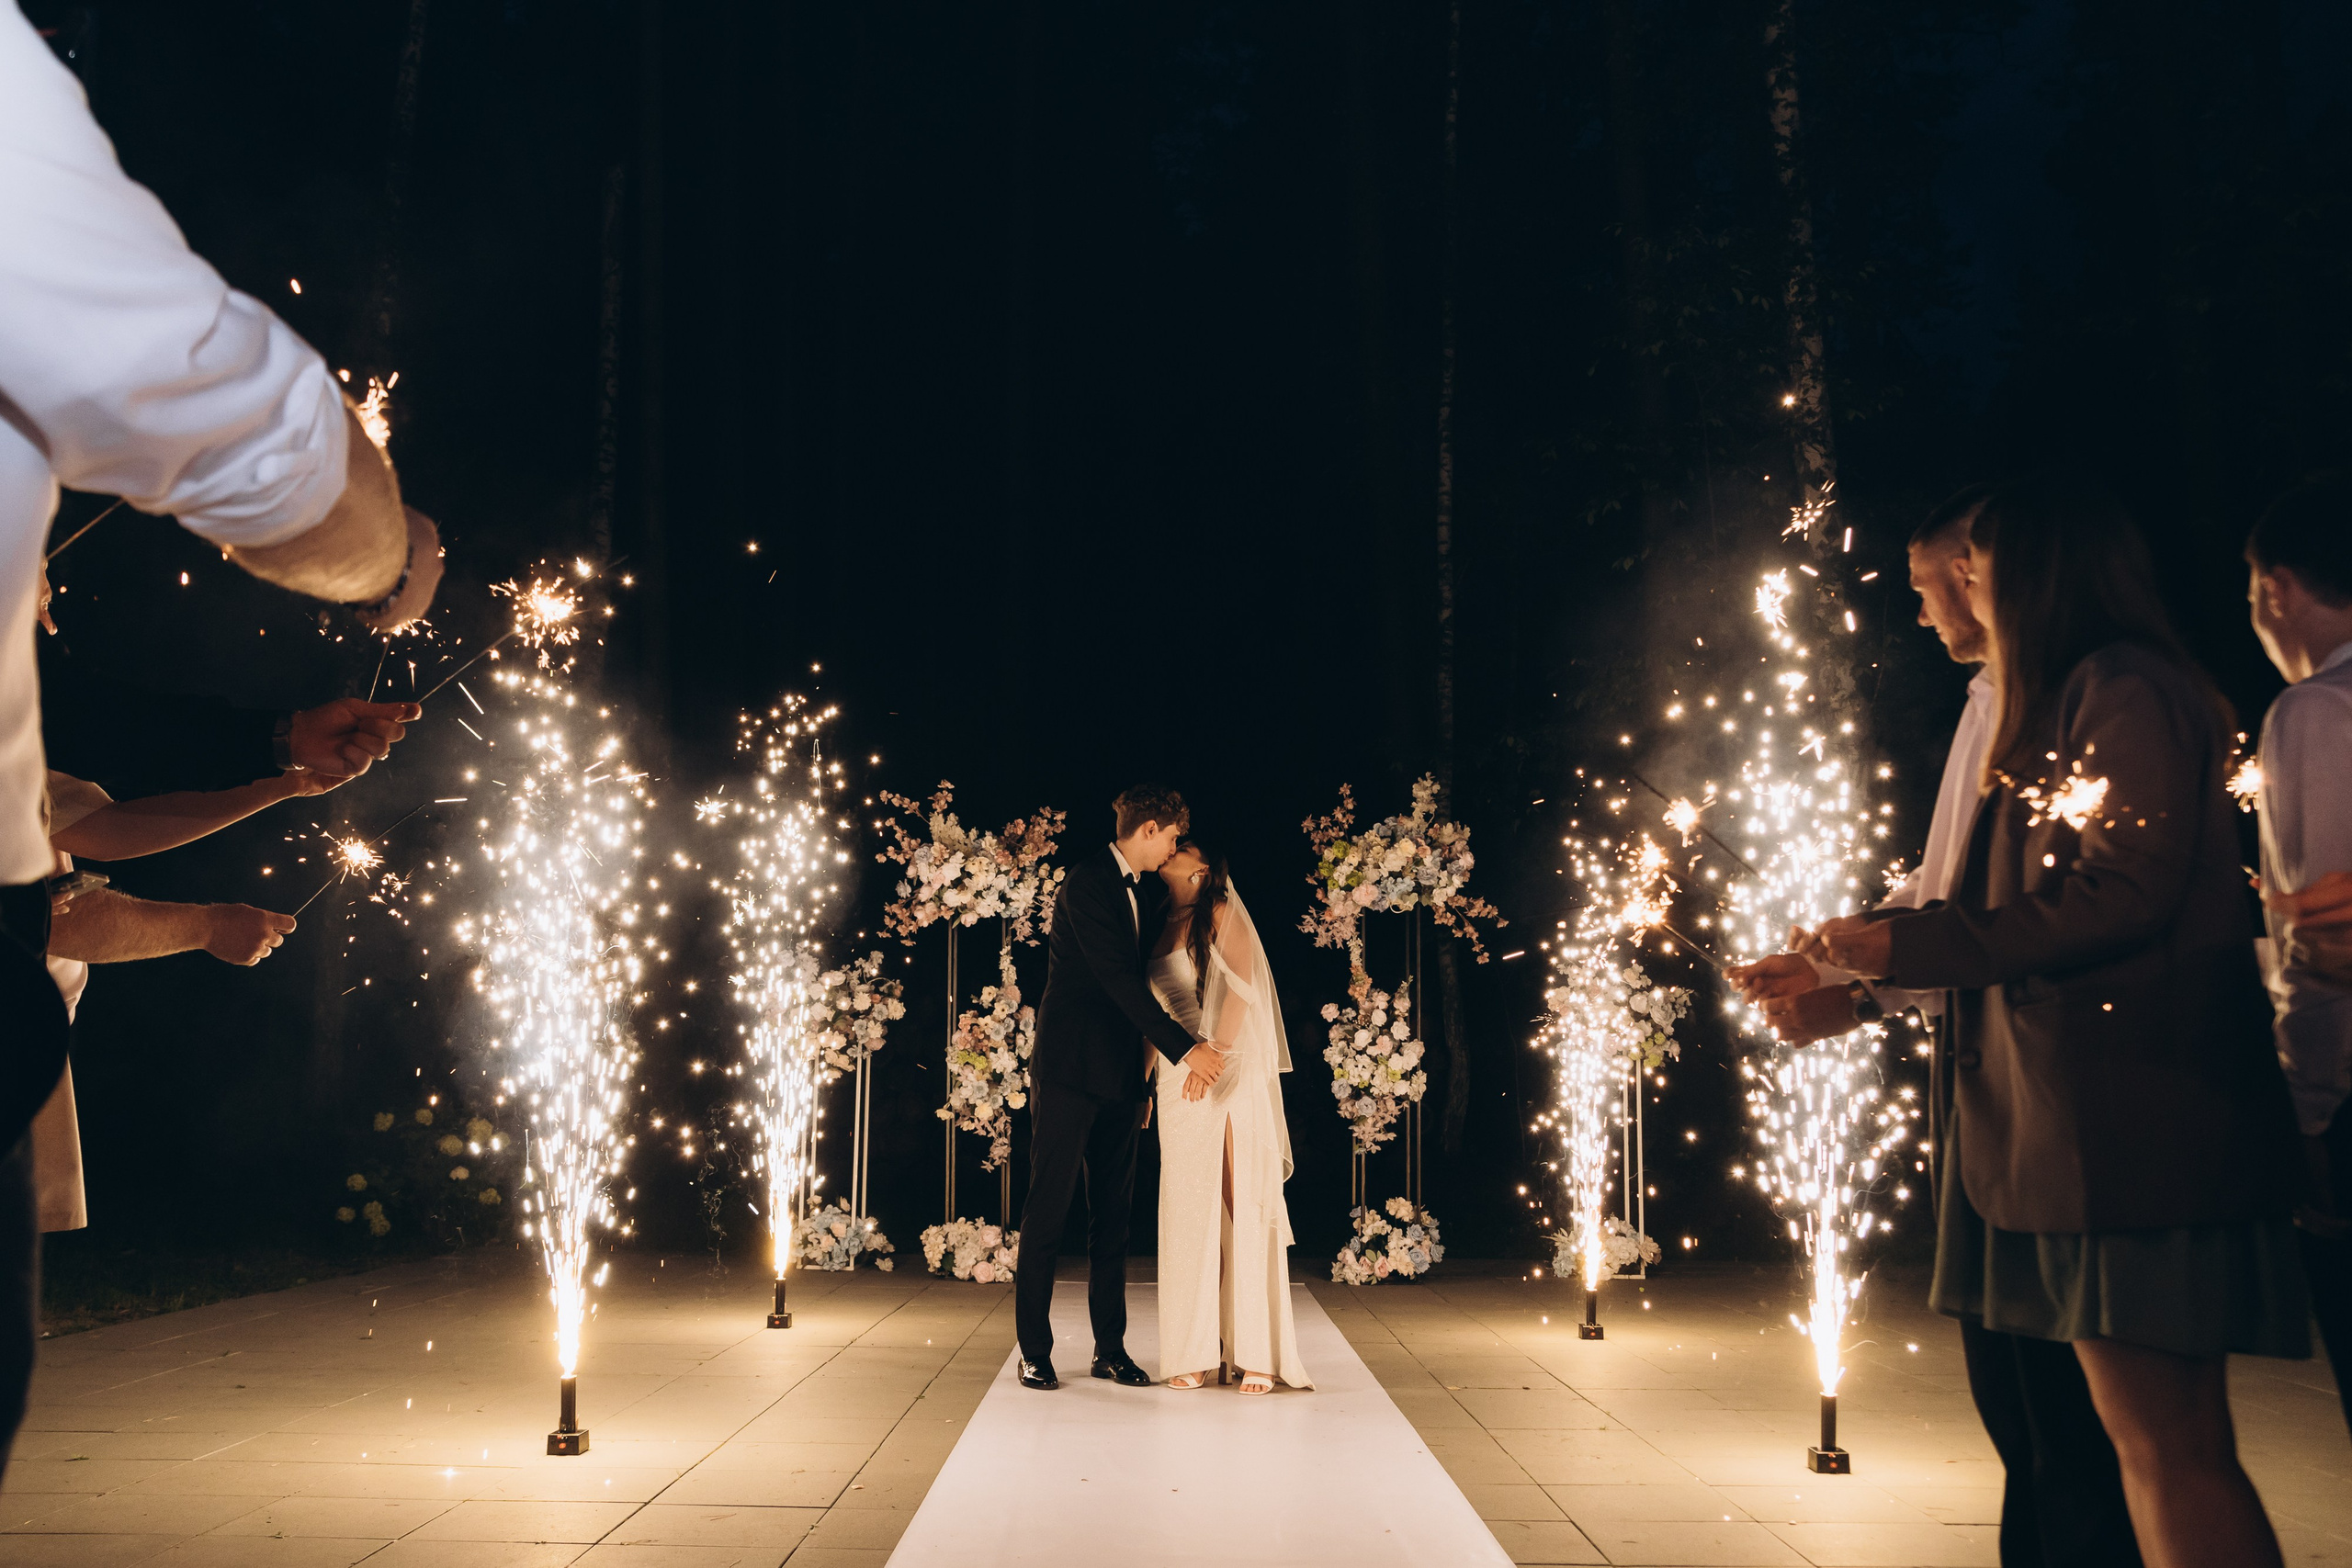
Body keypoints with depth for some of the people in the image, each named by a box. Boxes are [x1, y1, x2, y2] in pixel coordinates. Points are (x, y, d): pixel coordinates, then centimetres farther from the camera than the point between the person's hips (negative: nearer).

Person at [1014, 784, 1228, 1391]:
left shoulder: (1144, 897, 17)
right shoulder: (1086, 882, -10)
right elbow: (1118, 977, -18)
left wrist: (1144, 1081, 15)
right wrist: (1184, 1049, -20)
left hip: (1119, 1078, 8)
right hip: (1070, 1070, -8)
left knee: (1112, 1216, 8)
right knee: (1047, 1212, -4)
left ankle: (1111, 1349, 12)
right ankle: (1035, 1352, 1)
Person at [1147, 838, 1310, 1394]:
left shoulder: (1220, 914, 1)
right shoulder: (1162, 926, 18)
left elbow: (1241, 988, -9)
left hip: (1228, 1075, -6)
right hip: (1179, 1083, 6)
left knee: (1244, 1207, -7)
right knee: (1189, 1212, 3)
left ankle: (1258, 1353, -7)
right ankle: (1196, 1351, 6)